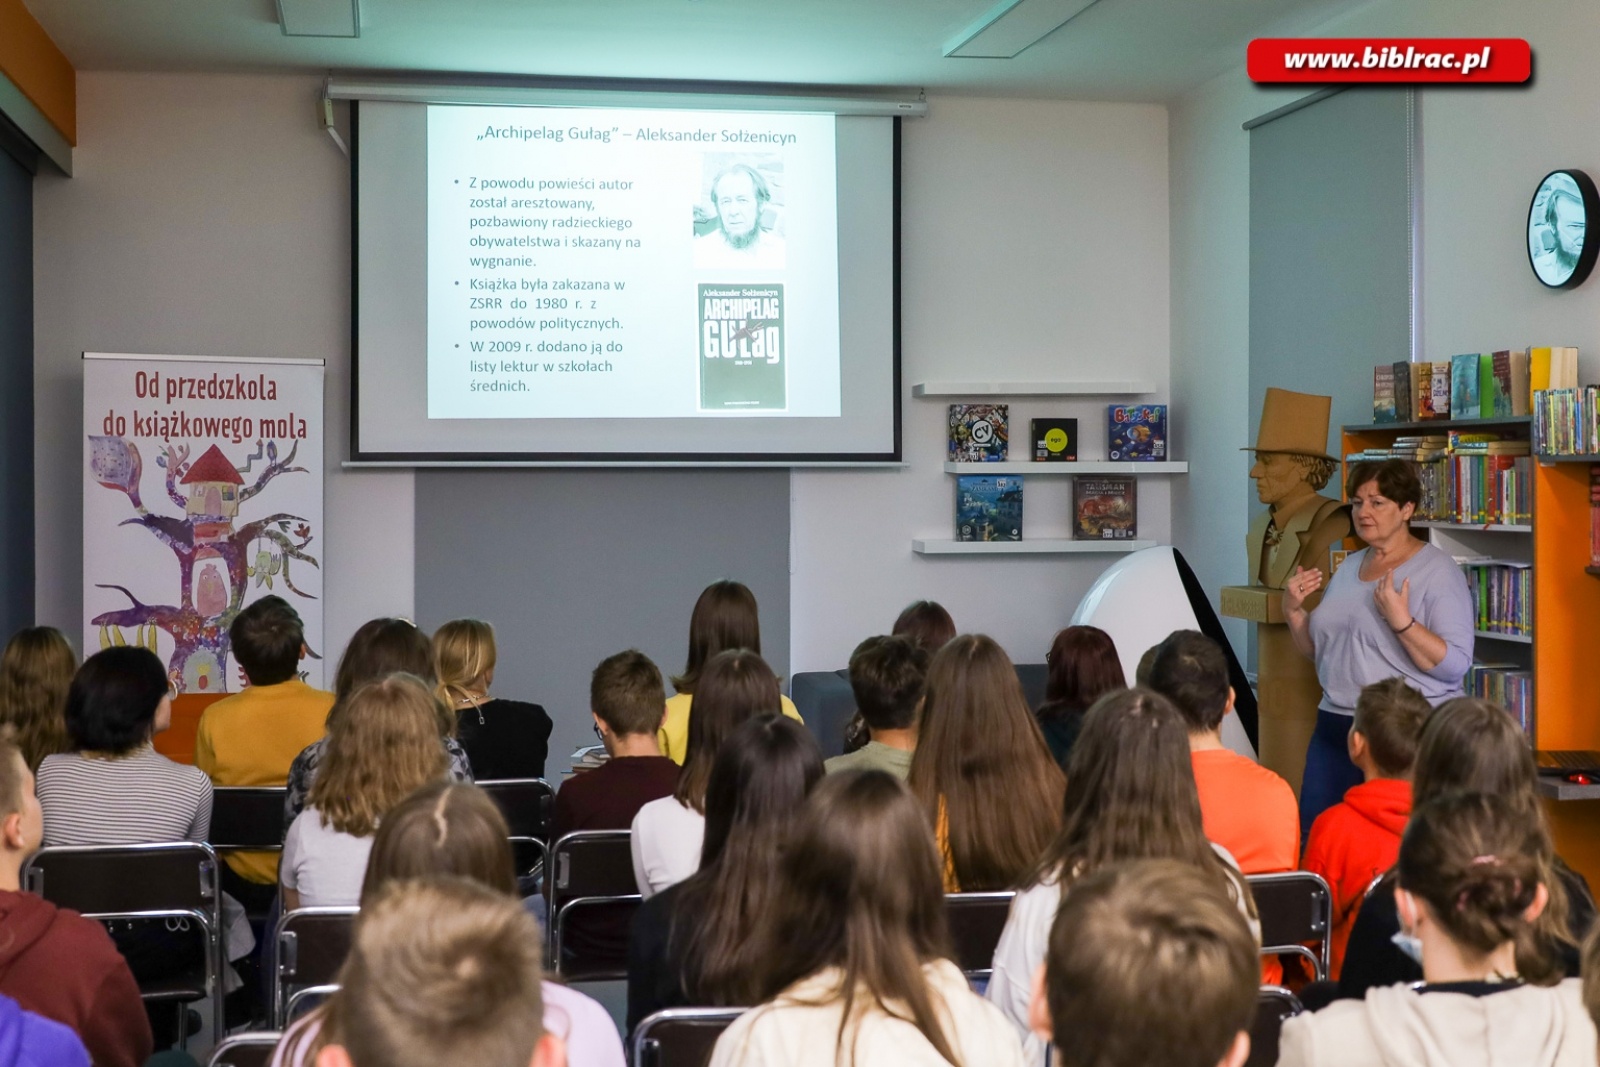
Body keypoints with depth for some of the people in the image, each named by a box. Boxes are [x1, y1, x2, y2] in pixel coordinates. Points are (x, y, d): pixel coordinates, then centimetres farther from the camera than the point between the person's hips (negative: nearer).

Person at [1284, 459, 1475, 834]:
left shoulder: (1437, 571, -8)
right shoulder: (1349, 567, 14)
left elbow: (1455, 666, -16)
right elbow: (1318, 649, 21)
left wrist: (1400, 620, -26)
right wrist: (1293, 610, 3)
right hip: (1336, 728, 7)